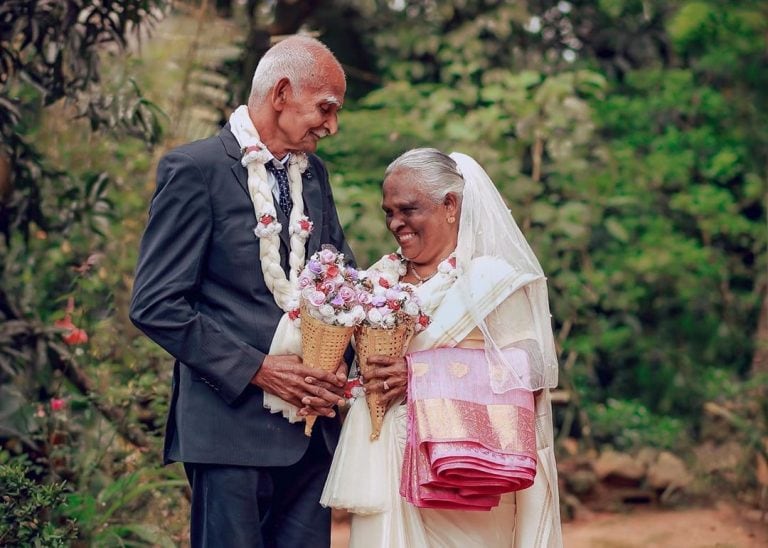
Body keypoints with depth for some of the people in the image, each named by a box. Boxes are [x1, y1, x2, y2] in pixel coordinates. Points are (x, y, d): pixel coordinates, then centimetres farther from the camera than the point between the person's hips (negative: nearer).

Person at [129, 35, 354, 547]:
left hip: (313, 427, 6)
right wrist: (256, 369, -16)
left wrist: (335, 365, -2)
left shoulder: (314, 174, 14)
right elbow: (156, 305, -12)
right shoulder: (195, 169, -7)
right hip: (233, 425, -6)